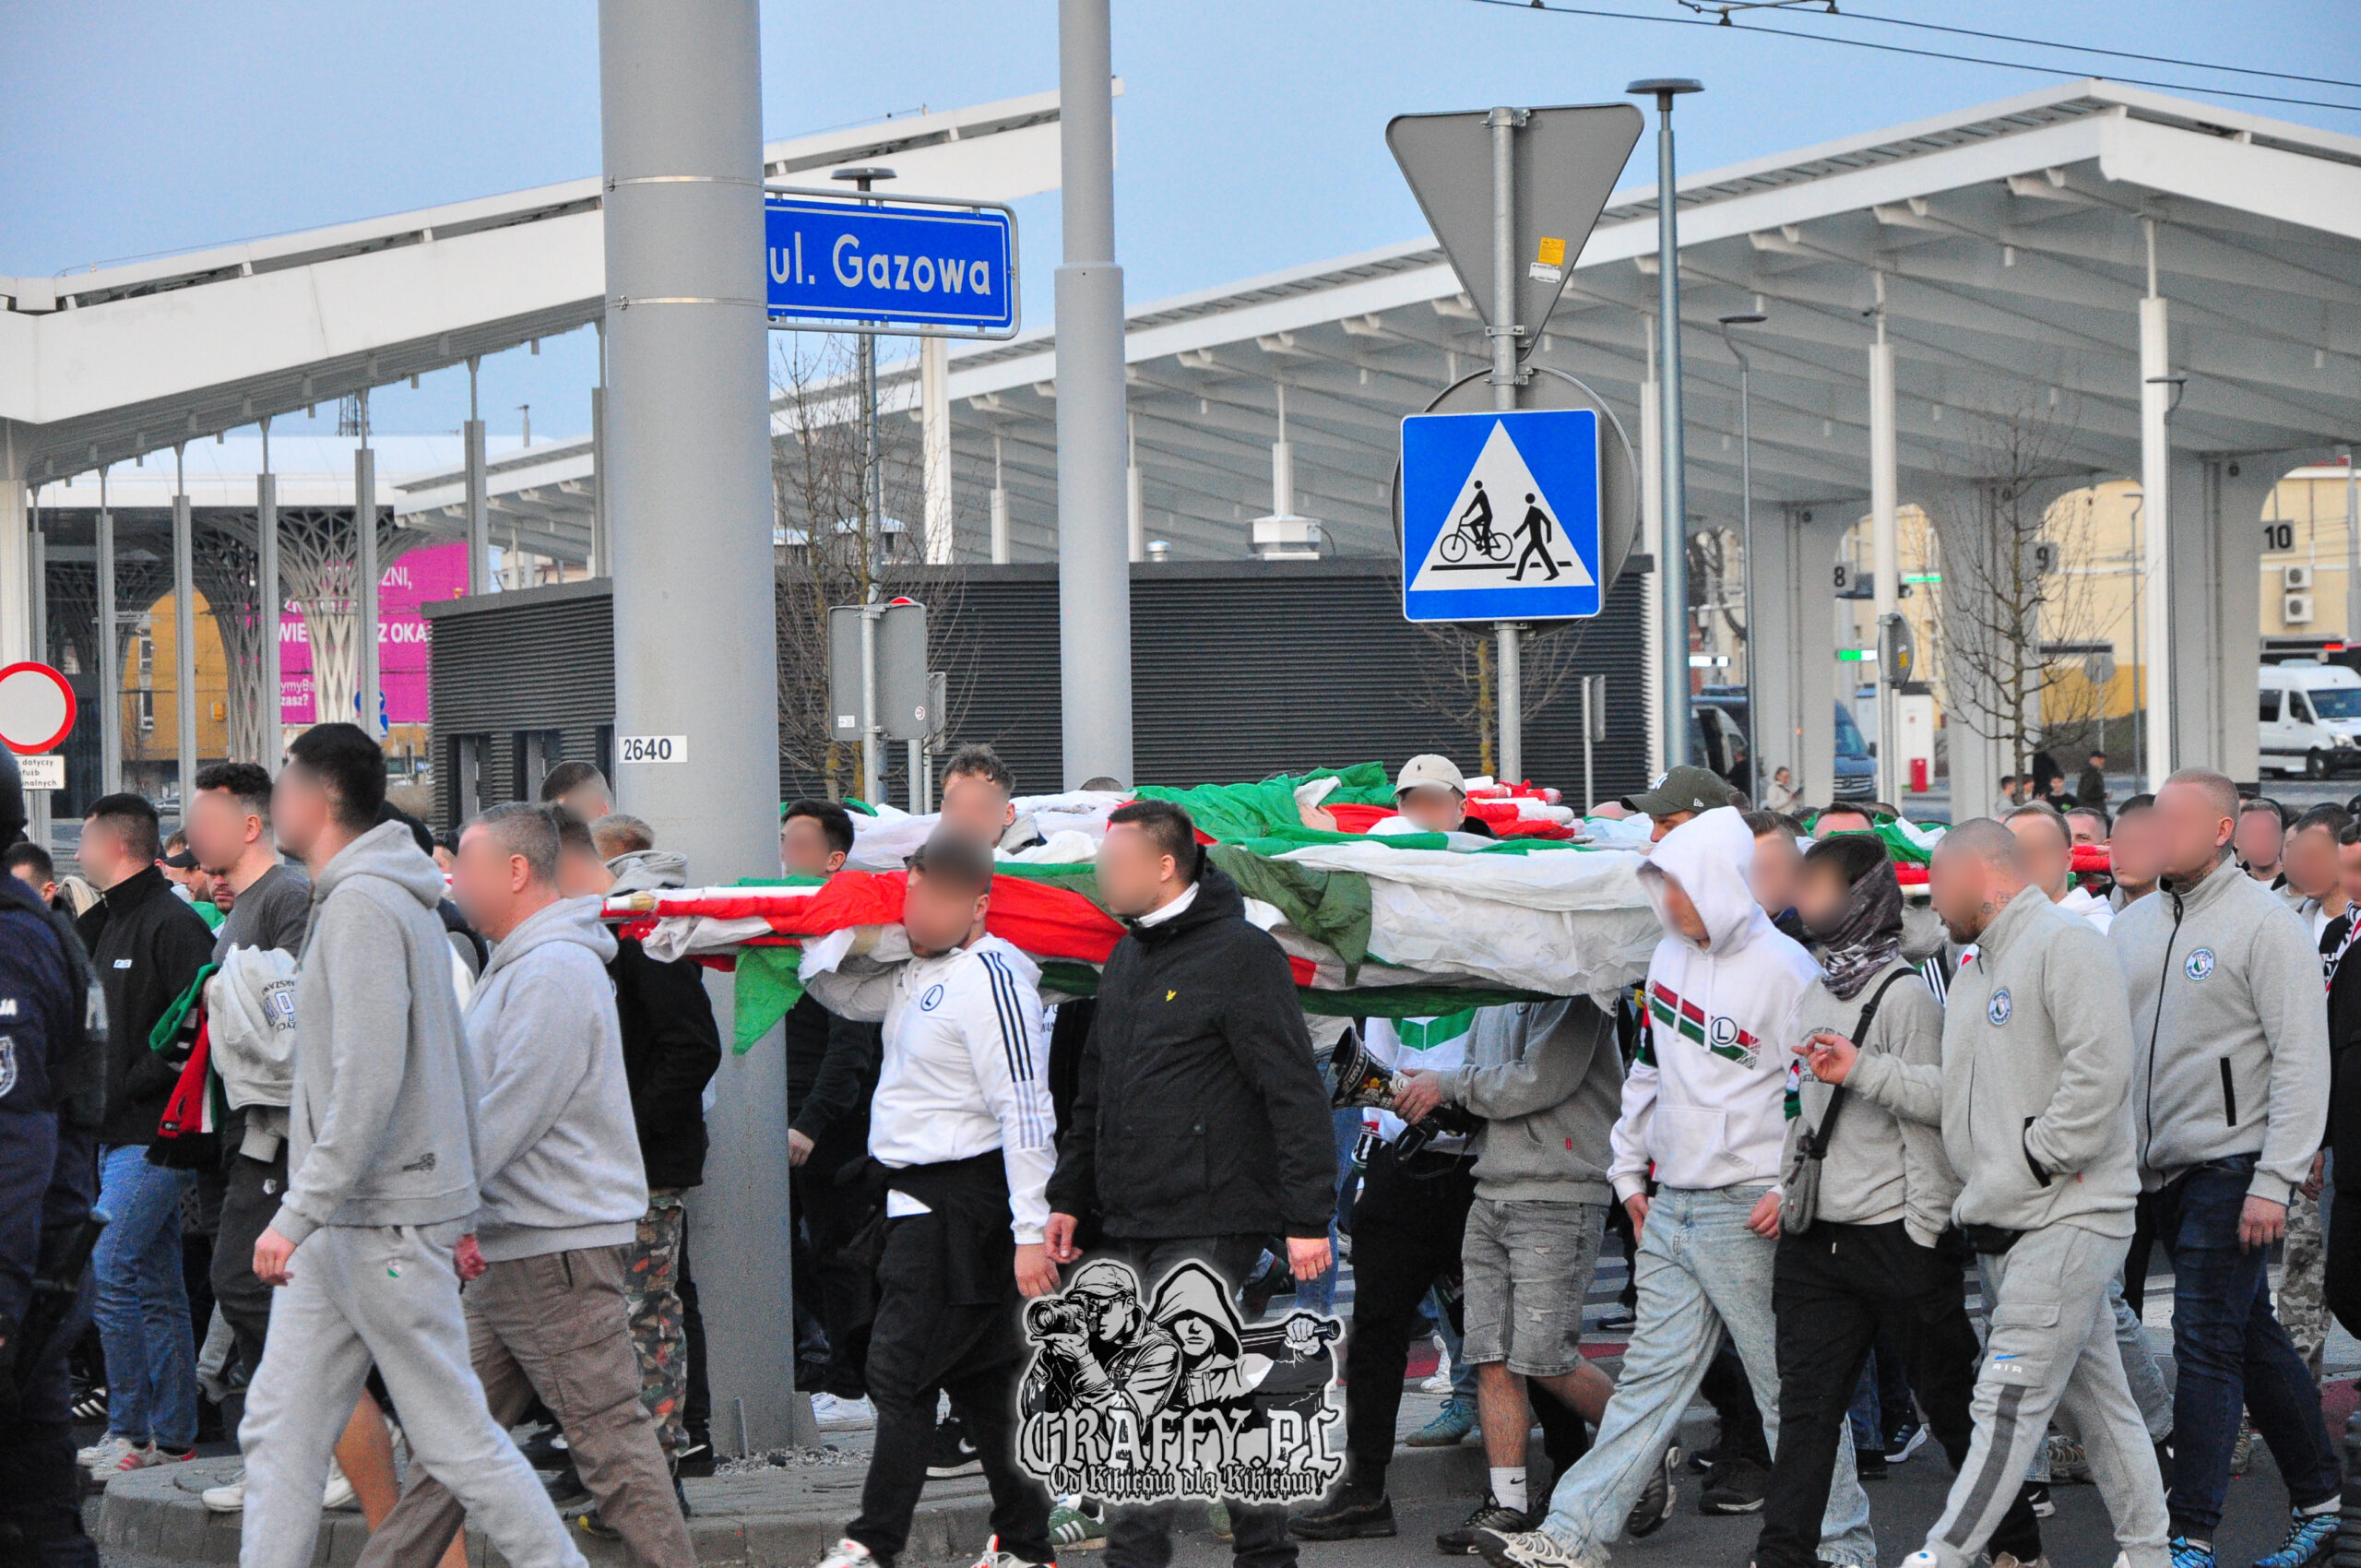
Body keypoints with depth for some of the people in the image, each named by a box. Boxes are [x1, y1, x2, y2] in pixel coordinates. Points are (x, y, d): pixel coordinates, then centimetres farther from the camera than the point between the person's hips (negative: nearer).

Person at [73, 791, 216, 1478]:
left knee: (108, 1270, -12)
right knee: (156, 1289, 10)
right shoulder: (104, 925, 16)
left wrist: (129, 1088, -18)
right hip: (119, 1134, 9)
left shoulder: (173, 924, -12)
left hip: (154, 1133, -9)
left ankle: (131, 1429, -7)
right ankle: (174, 1435, 13)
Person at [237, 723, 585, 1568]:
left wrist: (298, 1213, -26)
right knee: (280, 1427, 6)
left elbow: (369, 1081, -24)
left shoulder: (363, 904, -15)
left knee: (455, 1434, -3)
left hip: (384, 1225, -10)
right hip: (338, 1228, 10)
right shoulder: (406, 902, 16)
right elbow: (457, 1067, 19)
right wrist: (462, 1203, 21)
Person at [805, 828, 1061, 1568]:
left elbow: (1024, 1111, -22)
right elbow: (848, 993, 32)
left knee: (902, 1371, -9)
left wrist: (1031, 1231, -25)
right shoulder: (918, 971, 13)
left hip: (962, 1198, -10)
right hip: (923, 1195, 10)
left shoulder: (991, 978, -17)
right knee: (980, 1376, 13)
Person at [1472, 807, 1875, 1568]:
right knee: (1651, 1374, 8)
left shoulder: (1783, 970, -13)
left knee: (1791, 1389, 0)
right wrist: (1630, 1168, 19)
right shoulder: (1671, 957, 11)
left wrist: (1794, 1190, -17)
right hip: (1671, 1211, 7)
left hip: (1749, 1215, -7)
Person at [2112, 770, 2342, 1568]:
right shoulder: (2134, 925, 11)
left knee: (2207, 1342, -10)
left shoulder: (2266, 923, -9)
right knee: (2251, 1339, 13)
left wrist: (2274, 1182, -18)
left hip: (2230, 1165, -7)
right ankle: (2320, 1503, 23)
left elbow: (2302, 1058, -13)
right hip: (2162, 1171, 7)